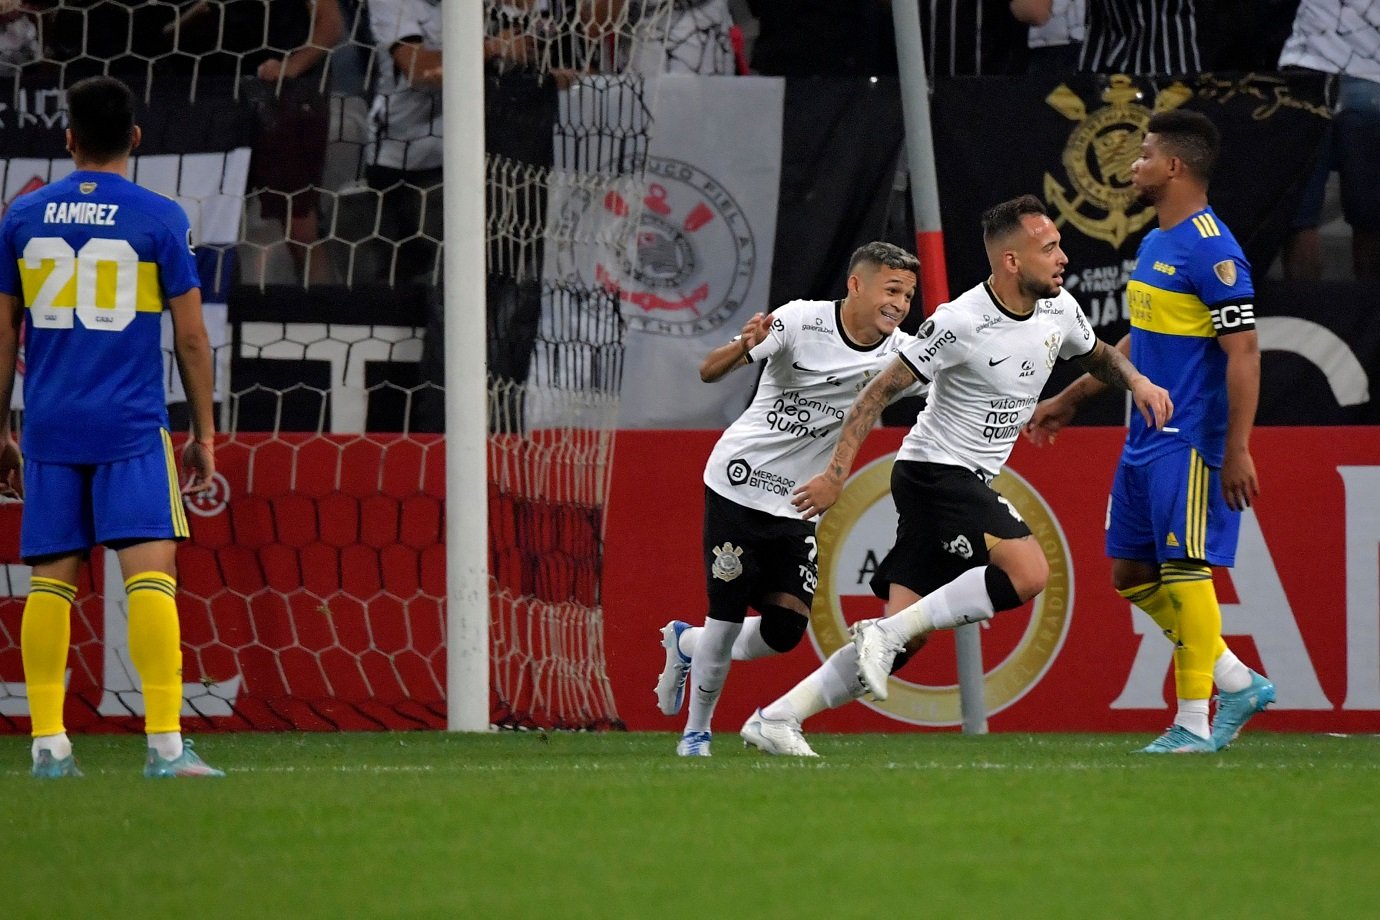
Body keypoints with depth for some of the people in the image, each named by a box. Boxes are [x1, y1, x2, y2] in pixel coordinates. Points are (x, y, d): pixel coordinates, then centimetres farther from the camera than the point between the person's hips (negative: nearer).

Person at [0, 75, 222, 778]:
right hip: (131, 429, -3)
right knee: (152, 572, -8)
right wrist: (204, 435, 8)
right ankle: (165, 743, -16)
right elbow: (191, 338, 0)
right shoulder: (159, 219, -1)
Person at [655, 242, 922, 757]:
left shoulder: (901, 355, -5)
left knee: (785, 631, -6)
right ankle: (697, 730, 16)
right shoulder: (803, 321, -15)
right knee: (729, 614, -6)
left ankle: (687, 645, 24)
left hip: (797, 507, 4)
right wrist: (744, 347, -37)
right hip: (739, 481, -4)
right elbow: (709, 372, -16)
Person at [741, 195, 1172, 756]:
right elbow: (880, 390, -14)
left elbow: (1097, 355, 26)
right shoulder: (961, 323, -19)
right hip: (935, 472, -8)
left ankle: (777, 717, 5)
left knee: (904, 638, 1)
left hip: (972, 484, 8)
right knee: (1028, 573, -26)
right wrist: (837, 473, -16)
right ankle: (887, 632, -20)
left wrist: (1136, 381, 5)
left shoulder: (1059, 309, 3)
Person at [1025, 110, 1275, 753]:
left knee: (1184, 569, -7)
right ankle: (1238, 683, 19)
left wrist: (1237, 451, -23)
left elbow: (1243, 352, -19)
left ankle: (1194, 724, 0)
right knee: (1130, 572, 11)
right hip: (1145, 438, 10)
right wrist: (1069, 400, 29)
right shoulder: (1153, 245, 14)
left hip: (1190, 444, -10)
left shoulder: (1212, 251, -16)